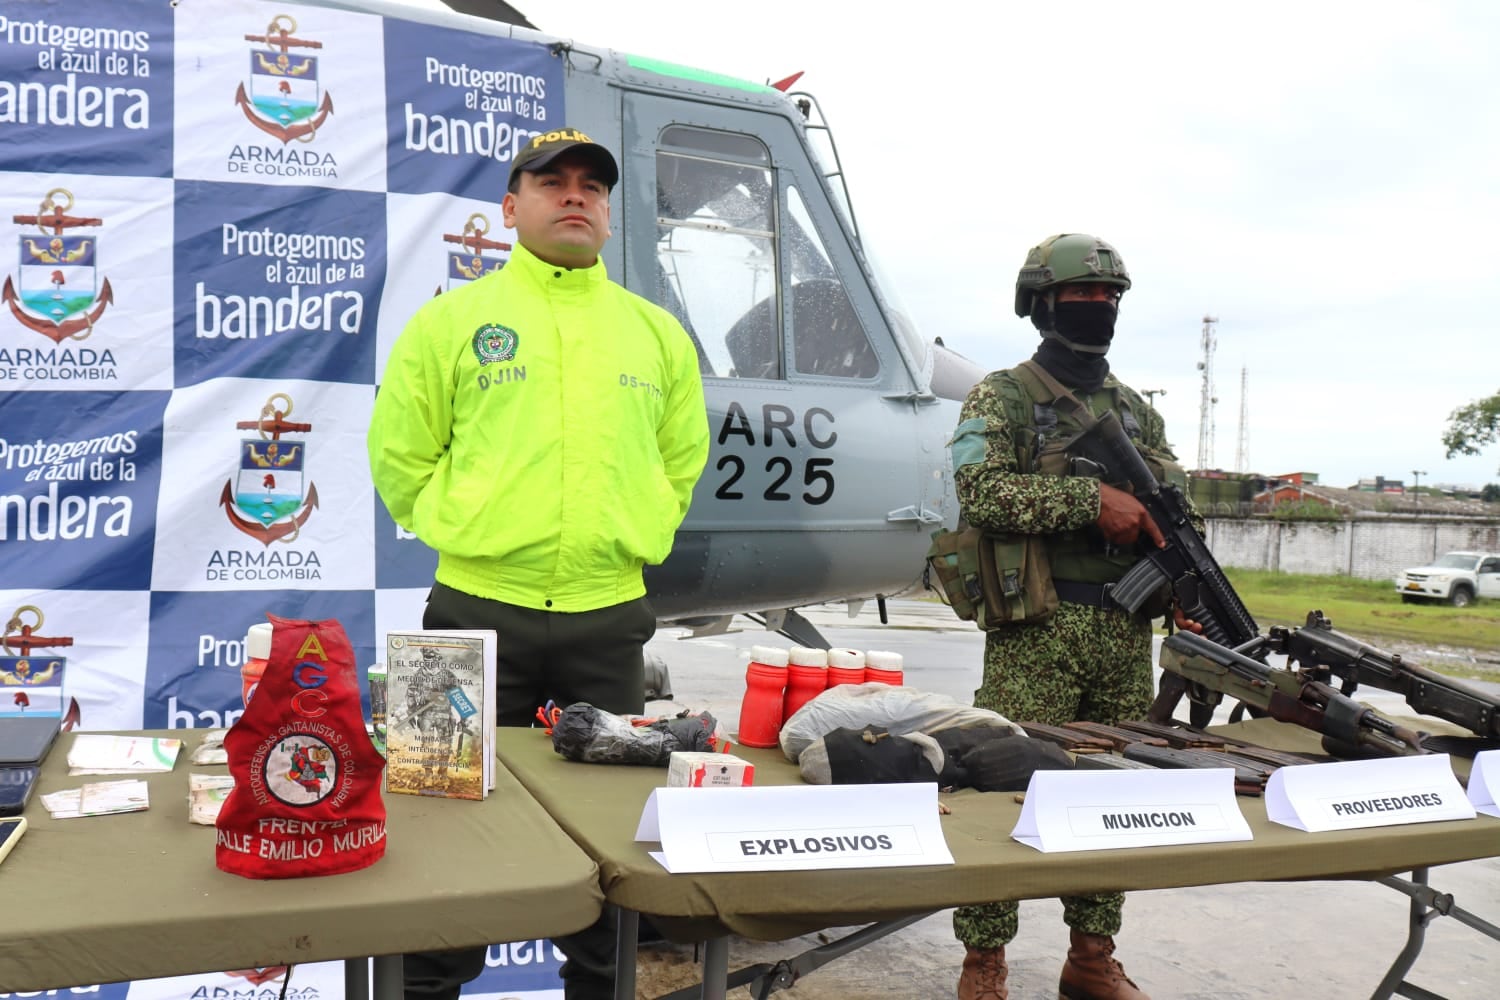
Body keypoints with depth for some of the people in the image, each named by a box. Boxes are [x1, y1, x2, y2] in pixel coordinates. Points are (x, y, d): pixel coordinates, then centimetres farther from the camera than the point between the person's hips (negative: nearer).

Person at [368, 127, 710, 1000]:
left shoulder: (658, 332, 10)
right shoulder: (452, 320, 2)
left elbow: (682, 458, 17)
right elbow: (399, 455, 4)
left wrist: (633, 538, 9)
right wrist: (463, 534, 1)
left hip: (609, 618, 3)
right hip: (478, 612, -2)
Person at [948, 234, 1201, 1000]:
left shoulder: (1136, 413, 18)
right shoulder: (1003, 398, 0)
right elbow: (982, 490, -16)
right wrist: (1090, 498, -20)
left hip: (1127, 633, 6)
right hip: (1036, 629, -6)